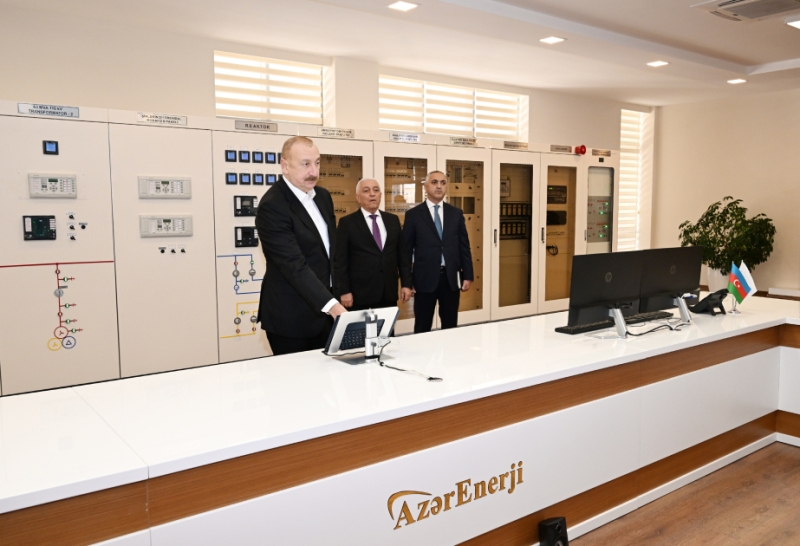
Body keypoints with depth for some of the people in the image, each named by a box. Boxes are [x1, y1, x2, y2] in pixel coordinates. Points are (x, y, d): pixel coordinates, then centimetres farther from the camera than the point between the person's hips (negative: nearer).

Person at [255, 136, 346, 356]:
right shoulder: (272, 206, -19)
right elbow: (295, 266, -27)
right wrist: (331, 305, -35)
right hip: (290, 317, -7)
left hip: (323, 312, 7)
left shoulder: (323, 196, 7)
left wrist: (334, 301, 14)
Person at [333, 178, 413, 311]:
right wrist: (343, 291, -11)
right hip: (359, 293, -3)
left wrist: (406, 283, 7)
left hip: (388, 291, 4)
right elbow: (340, 260, -5)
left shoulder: (393, 220, 11)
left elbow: (402, 254, 12)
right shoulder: (347, 223, -2)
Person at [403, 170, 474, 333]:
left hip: (451, 278, 3)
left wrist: (468, 276, 4)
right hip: (425, 278, -3)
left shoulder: (456, 213, 8)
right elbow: (406, 249, -1)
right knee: (422, 328, 5)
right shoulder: (413, 214, 0)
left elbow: (464, 247, 9)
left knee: (450, 326, 12)